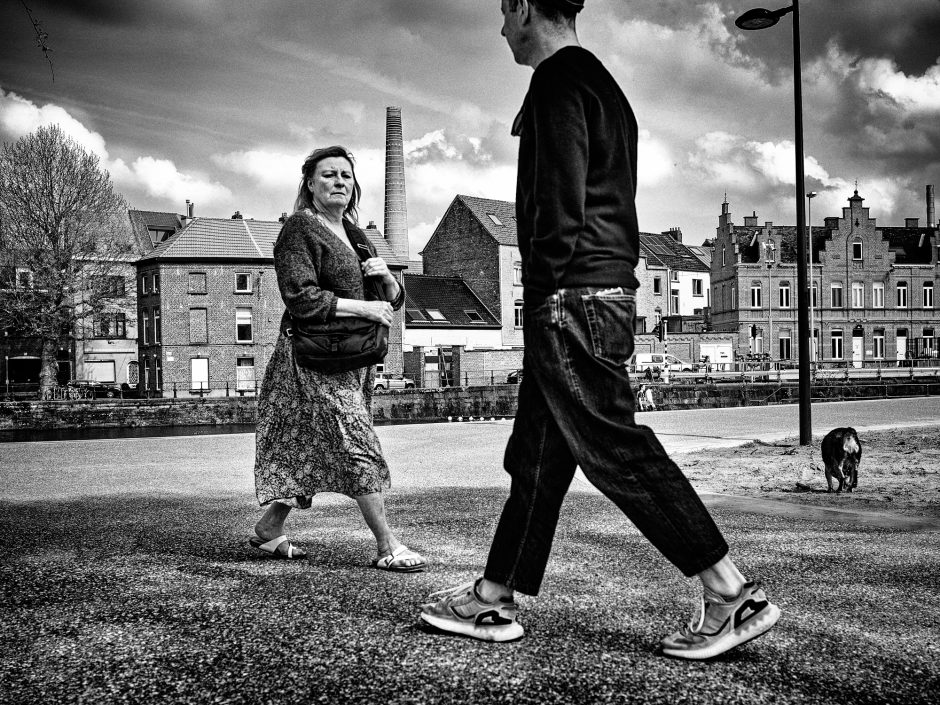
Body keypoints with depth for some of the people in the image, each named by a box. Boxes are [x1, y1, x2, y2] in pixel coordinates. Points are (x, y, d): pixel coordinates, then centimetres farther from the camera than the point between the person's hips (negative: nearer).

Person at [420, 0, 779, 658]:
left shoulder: (558, 82, -8)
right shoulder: (601, 83, 22)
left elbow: (560, 203, -18)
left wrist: (541, 294, -15)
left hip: (571, 296, -10)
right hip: (611, 289, 10)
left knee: (615, 448, -8)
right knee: (537, 454, 11)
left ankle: (733, 595, -3)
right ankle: (492, 601, 20)